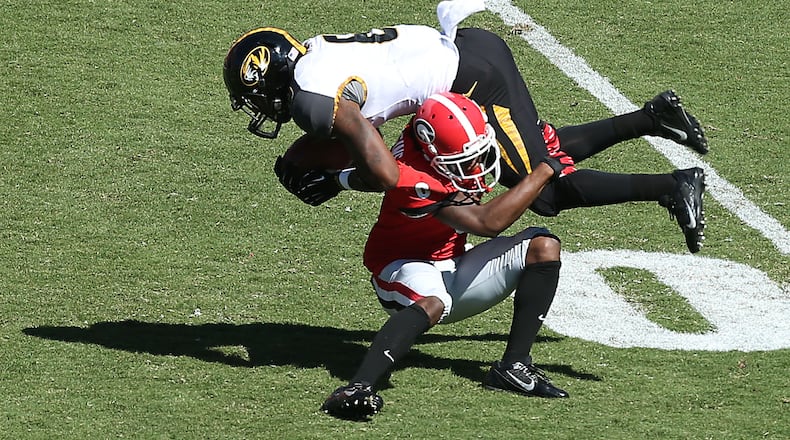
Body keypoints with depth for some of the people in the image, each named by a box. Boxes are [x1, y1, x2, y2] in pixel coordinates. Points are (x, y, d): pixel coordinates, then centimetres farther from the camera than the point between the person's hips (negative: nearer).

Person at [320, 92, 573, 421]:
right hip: (407, 267, -8)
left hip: (454, 271, 8)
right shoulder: (412, 176, -31)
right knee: (432, 304, -42)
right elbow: (489, 223, -33)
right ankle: (357, 389, -49)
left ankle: (514, 366, -16)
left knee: (543, 245, -11)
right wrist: (545, 170, -27)